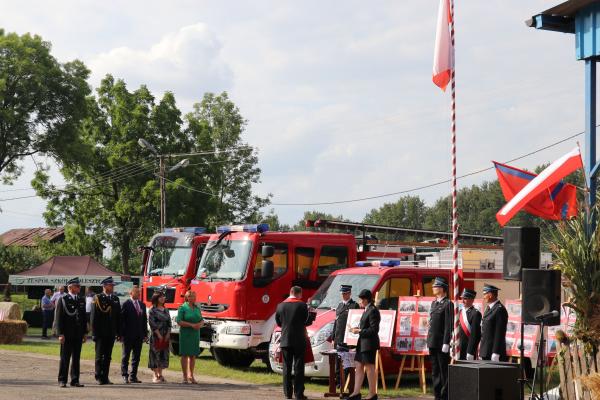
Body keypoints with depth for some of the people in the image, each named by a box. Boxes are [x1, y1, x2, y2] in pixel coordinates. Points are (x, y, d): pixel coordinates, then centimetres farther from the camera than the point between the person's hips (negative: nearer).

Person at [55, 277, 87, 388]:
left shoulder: (81, 300, 12)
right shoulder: (62, 300, -4)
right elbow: (58, 318, -7)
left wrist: (84, 333, 11)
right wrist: (60, 334, -13)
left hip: (78, 334, 5)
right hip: (67, 335, -5)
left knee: (76, 358, 7)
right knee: (65, 358, 1)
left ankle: (75, 380, 13)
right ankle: (62, 380, 7)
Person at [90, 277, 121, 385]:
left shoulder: (115, 299, 12)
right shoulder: (97, 298, -4)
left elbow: (118, 316, 14)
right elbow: (93, 317, -7)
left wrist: (118, 332, 8)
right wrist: (94, 332, -11)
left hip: (111, 333, 5)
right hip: (100, 333, -5)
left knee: (108, 356, 7)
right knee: (99, 356, 0)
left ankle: (105, 377, 11)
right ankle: (98, 377, 7)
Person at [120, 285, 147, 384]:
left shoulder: (142, 305, 12)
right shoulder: (126, 304, -6)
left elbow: (144, 320, 14)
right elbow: (122, 320, -8)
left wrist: (145, 334, 8)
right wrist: (122, 334, -13)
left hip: (139, 335, 6)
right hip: (128, 335, -6)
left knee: (136, 357, 8)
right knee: (125, 357, 2)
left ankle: (133, 376, 14)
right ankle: (125, 376, 6)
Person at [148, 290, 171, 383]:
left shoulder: (166, 310, 14)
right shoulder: (152, 310, -4)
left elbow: (169, 323, 12)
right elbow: (152, 323, -11)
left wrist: (168, 334, -1)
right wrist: (159, 335, -15)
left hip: (165, 336, 6)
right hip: (156, 336, -6)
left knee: (163, 355, 6)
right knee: (155, 354, -5)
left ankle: (160, 374, 13)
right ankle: (156, 375, -1)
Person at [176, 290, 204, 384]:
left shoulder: (197, 308, 13)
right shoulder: (183, 308, -6)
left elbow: (202, 320, 15)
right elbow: (179, 321, -13)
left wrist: (200, 324, -8)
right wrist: (191, 325, -20)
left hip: (195, 334, 6)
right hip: (185, 334, -6)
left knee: (193, 355, 8)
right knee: (185, 355, -2)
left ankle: (191, 376, 17)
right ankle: (185, 377, 2)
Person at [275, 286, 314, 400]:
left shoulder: (281, 306, 2)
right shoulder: (302, 305, -10)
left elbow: (278, 322, 10)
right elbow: (308, 321, -6)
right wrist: (311, 315, 14)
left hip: (285, 341, 3)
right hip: (299, 340, -3)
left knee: (287, 367, 10)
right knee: (299, 367, 1)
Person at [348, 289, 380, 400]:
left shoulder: (373, 311, -15)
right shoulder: (367, 310, 16)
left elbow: (374, 329, -19)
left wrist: (359, 331, -15)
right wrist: (357, 328, 9)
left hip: (369, 344, -10)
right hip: (362, 343, 10)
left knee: (369, 368, -4)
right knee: (358, 366, 9)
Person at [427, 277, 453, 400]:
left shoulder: (448, 304, -9)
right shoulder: (434, 303, 16)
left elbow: (449, 325, -14)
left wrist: (446, 343, -18)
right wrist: (429, 340, 16)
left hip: (442, 344, -8)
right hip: (432, 343, 8)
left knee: (444, 371, -4)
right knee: (435, 371, 11)